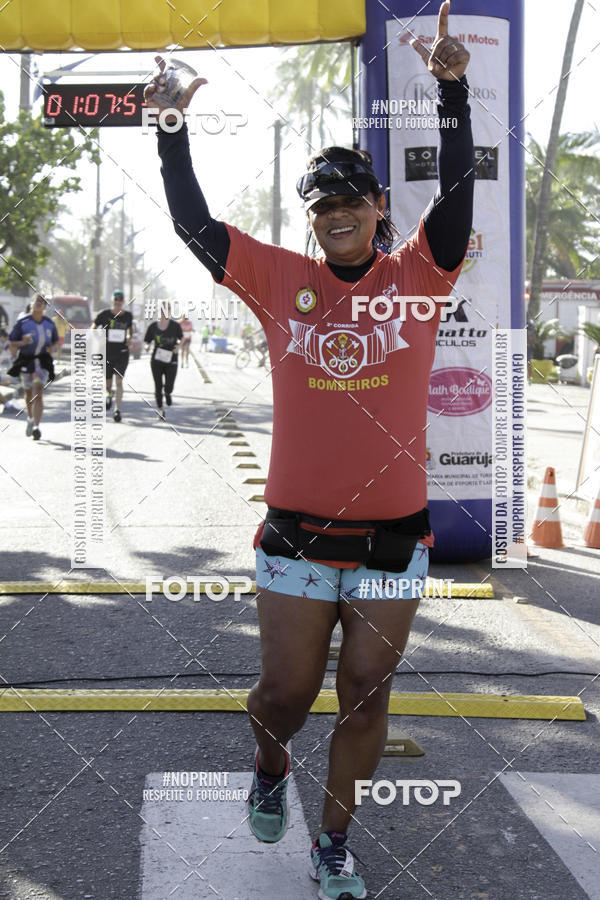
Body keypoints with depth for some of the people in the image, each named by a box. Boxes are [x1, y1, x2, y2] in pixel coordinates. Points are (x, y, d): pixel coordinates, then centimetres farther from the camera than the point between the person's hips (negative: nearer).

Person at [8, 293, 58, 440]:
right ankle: (31, 419, 44)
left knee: (38, 394, -16)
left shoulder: (49, 323, 3)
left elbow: (55, 340, 18)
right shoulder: (22, 322, -5)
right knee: (29, 394, 16)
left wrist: (51, 348, -4)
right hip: (26, 360, 1)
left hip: (43, 361, -1)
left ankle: (36, 427, -23)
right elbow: (12, 344, -3)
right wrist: (22, 343, -23)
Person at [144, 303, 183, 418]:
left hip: (171, 361, -1)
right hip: (157, 361, 1)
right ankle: (160, 409, 26)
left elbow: (181, 338, 14)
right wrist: (147, 347, -15)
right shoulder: (153, 326, 0)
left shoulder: (175, 326, -2)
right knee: (158, 387, 4)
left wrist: (178, 345, -6)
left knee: (168, 389, -8)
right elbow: (147, 342, 7)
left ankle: (167, 393, 32)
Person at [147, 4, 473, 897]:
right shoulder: (282, 280, 2)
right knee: (285, 691, 9)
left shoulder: (417, 276, 0)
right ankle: (269, 766, 43)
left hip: (393, 535, 0)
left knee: (366, 696, 9)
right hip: (297, 535, 0)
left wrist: (453, 90, -24)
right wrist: (172, 130, -9)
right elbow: (194, 225, -1)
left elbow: (457, 191, -12)